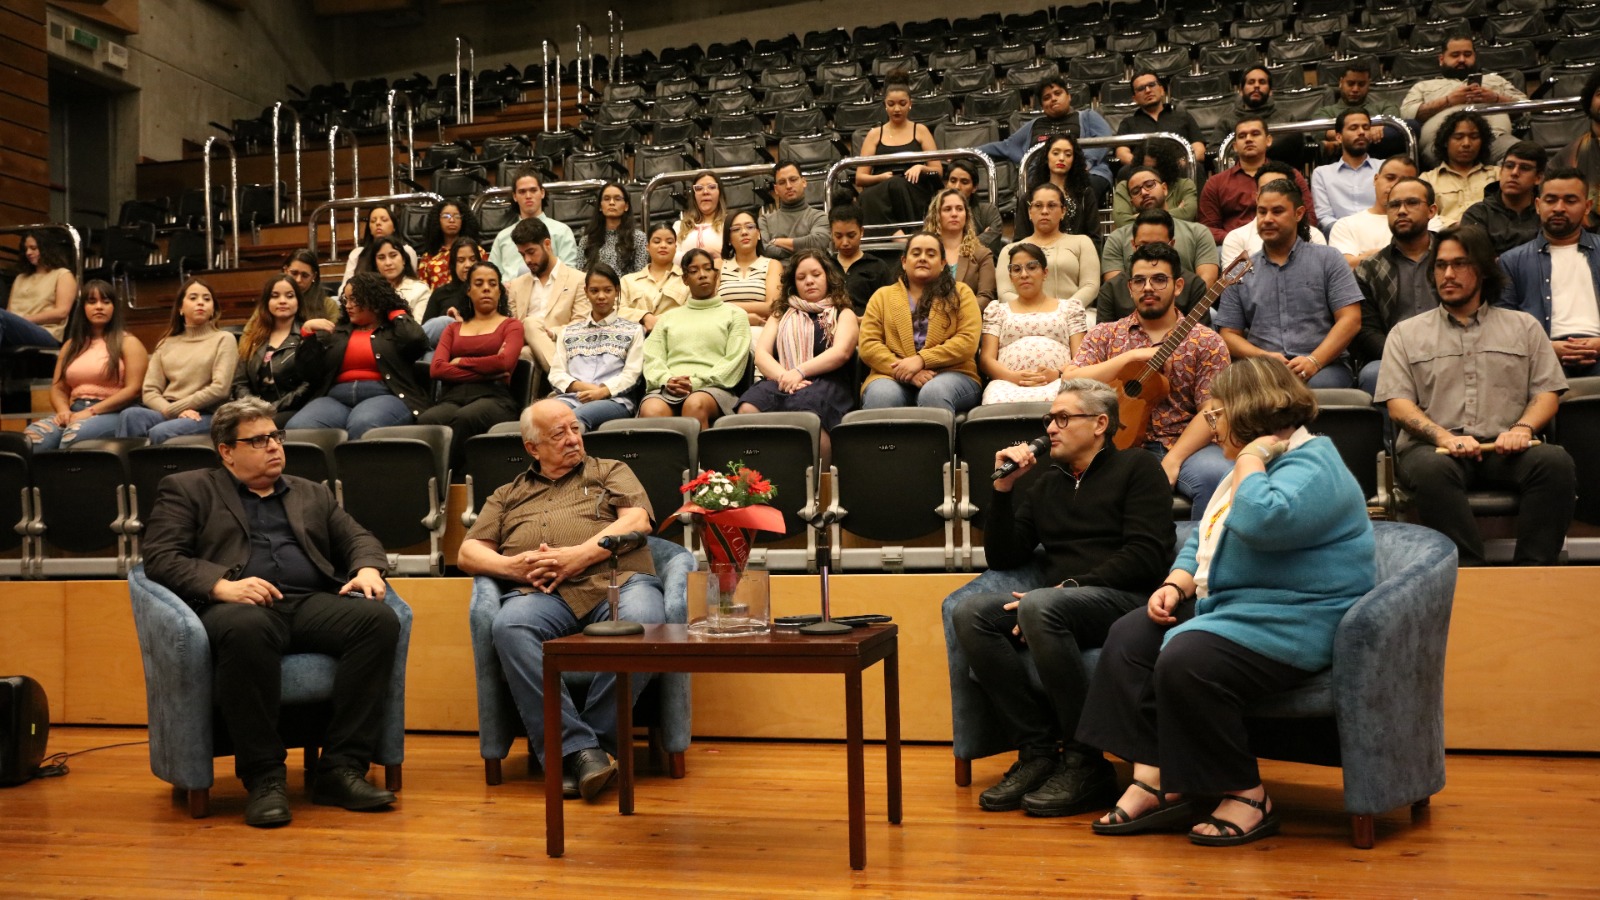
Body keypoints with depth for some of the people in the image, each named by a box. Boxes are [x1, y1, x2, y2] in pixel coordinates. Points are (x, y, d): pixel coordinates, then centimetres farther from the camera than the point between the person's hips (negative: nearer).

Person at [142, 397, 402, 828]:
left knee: (380, 619, -27)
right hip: (240, 605, -4)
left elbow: (359, 538, 23)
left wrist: (367, 568, -3)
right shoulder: (187, 490, 17)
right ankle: (264, 777, -28)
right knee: (246, 628, -41)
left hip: (312, 603, 4)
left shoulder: (313, 494, 30)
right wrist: (222, 585, -16)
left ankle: (340, 769, -25)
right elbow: (160, 557, 3)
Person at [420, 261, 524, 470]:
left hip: (493, 396, -3)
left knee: (465, 418, -40)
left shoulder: (511, 326, 20)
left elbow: (504, 362, -3)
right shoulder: (453, 328, 28)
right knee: (426, 420, -35)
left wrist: (460, 362, 7)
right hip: (453, 396, 3)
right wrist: (486, 372, -1)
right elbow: (436, 369, 8)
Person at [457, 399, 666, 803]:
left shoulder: (610, 471, 27)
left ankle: (581, 745, -28)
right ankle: (579, 748, -36)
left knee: (642, 620, -37)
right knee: (510, 626, -35)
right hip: (540, 594, 1)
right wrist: (514, 566, -1)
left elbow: (636, 520, 8)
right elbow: (468, 553, 21)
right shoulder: (508, 495, 32)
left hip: (616, 582, -1)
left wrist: (580, 555, -7)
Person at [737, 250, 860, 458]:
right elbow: (761, 354, 14)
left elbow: (841, 351, 1)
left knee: (804, 412, -41)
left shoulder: (843, 314, 21)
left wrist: (799, 372, -13)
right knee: (748, 409, -33)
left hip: (826, 382, -3)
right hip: (781, 382, 3)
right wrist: (783, 376, -8)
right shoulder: (782, 314, 29)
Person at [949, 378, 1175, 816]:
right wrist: (1003, 488, 8)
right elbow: (1003, 557, 20)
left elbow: (1147, 554, -7)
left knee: (1040, 607, -36)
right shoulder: (1045, 483, 24)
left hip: (1124, 599, -6)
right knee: (970, 613, -21)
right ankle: (1036, 751, -19)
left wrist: (1070, 586, -16)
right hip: (1058, 600, 6)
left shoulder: (1136, 467, 7)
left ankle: (1086, 763, -24)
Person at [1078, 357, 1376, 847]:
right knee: (1129, 637, -3)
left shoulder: (1312, 468, -15)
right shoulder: (1261, 462, 19)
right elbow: (1203, 538, 23)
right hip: (1224, 605, 11)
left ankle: (1247, 797, -13)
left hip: (1294, 626, -11)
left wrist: (1248, 459, -19)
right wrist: (1176, 585, 4)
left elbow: (1262, 523, -36)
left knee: (1184, 662, -31)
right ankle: (1157, 780, -11)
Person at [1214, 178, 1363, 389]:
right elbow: (1228, 334, 12)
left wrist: (1314, 361, -14)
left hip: (1324, 366, -1)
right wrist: (1263, 357, -8)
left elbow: (1350, 320, 1)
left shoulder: (1328, 259, 10)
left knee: (1319, 384, -36)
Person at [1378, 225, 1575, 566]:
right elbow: (1398, 404, 5)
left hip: (1504, 449, 2)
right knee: (1432, 469, -38)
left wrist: (1523, 428, -9)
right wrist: (1444, 436, -13)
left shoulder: (1524, 326, 22)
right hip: (1433, 447, -2)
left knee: (1555, 461, -30)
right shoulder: (1406, 333, 17)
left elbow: (1547, 392, 14)